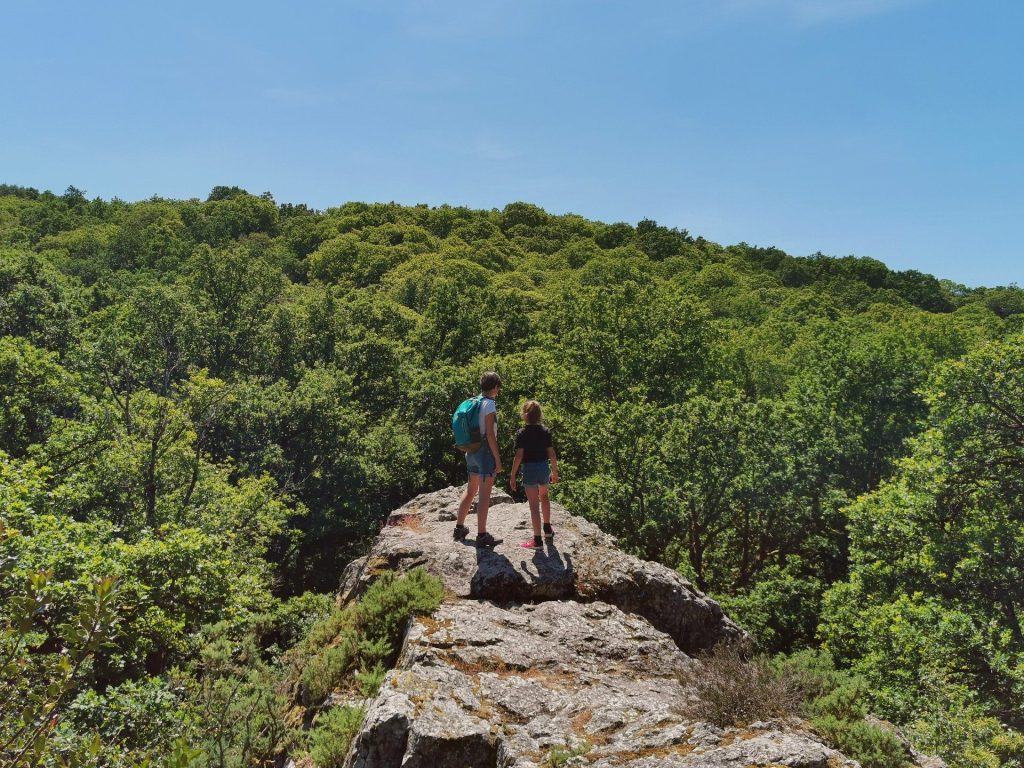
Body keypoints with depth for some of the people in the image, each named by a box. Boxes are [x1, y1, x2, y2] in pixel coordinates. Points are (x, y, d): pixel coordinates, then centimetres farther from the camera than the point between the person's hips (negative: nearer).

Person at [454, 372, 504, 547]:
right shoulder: (489, 404, -14)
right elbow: (490, 434, -18)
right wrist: (497, 459, -14)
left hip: (472, 451, 8)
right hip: (486, 451, -8)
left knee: (471, 490, 19)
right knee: (485, 494, -3)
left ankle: (460, 528, 28)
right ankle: (482, 535, 1)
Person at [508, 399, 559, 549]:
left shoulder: (521, 433, -12)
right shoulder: (545, 431, -1)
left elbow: (519, 456, -15)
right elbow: (552, 454, 0)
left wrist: (512, 476, -9)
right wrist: (555, 472, 13)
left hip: (529, 469, -4)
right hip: (544, 468, 4)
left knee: (534, 506, 1)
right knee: (544, 496, 29)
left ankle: (537, 540, 5)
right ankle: (547, 529, 39)